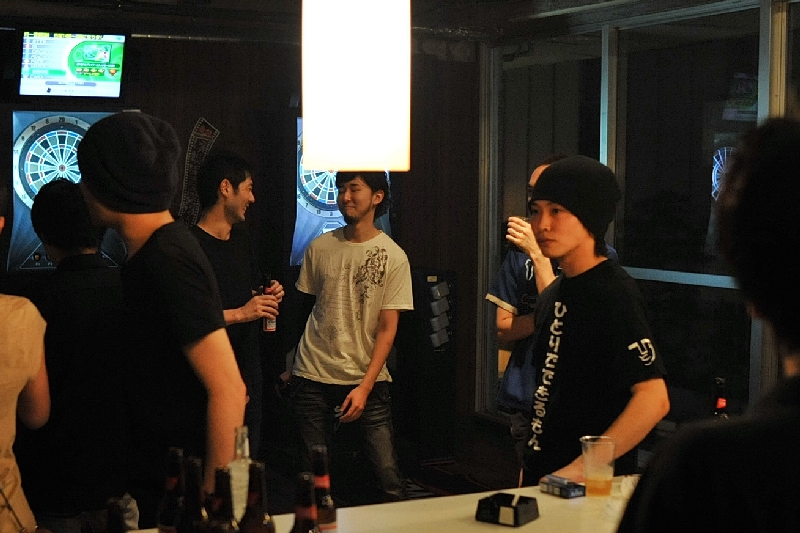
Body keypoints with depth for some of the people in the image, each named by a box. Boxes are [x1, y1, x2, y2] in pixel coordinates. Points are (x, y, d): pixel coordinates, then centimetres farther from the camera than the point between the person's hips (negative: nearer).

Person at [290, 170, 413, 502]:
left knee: (389, 475, -7)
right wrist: (290, 366, 7)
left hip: (367, 378, -2)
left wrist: (365, 386, -12)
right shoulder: (319, 248, 5)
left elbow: (387, 328, -4)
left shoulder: (393, 257, -3)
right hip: (313, 375, 2)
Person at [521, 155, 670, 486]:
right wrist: (530, 471, 13)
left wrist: (581, 469, -25)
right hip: (542, 478, 8)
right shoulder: (552, 295, 11)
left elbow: (654, 399, -22)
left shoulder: (614, 293, -15)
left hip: (594, 487, -8)